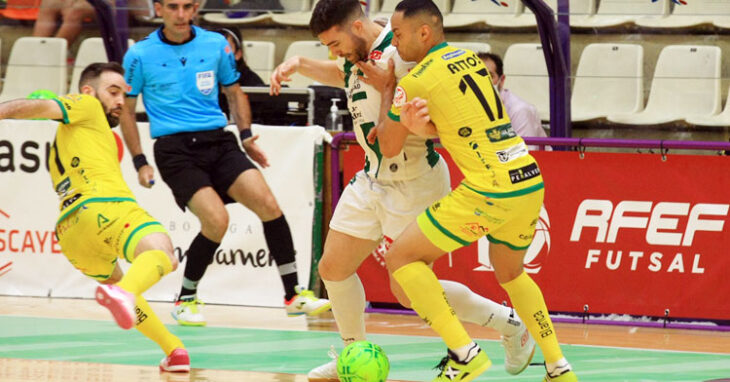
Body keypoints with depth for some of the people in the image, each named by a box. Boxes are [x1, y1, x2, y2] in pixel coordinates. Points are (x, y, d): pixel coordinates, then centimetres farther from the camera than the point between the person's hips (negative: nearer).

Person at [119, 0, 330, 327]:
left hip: (218, 142, 3)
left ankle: (294, 294, -7)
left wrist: (246, 135, 7)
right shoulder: (140, 55, 0)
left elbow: (234, 92, 20)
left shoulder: (216, 44, 7)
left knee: (268, 204, -16)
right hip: (174, 149, -3)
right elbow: (125, 109, 7)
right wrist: (140, 162, 2)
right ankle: (185, 300, 0)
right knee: (216, 219, -22)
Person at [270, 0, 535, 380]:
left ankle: (509, 323, 12)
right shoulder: (361, 53, 0)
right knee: (333, 267, 7)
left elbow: (391, 147, -26)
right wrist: (298, 63, 12)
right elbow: (338, 73, 28)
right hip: (373, 178, 9)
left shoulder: (398, 60, -26)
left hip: (413, 184, -9)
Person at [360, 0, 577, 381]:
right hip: (531, 182, 8)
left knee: (401, 257, 3)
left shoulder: (415, 81, -6)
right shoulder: (471, 59, 15)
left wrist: (387, 88, 20)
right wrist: (419, 124, 7)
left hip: (489, 190, -8)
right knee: (509, 272, 31)